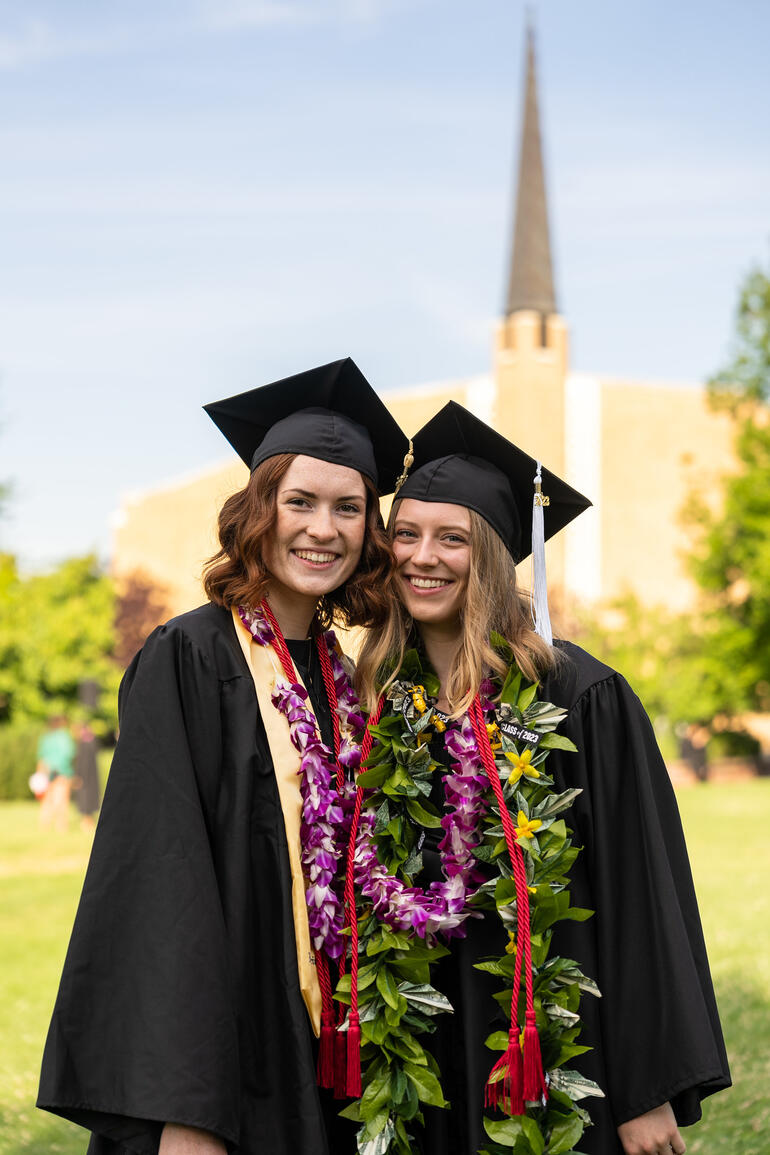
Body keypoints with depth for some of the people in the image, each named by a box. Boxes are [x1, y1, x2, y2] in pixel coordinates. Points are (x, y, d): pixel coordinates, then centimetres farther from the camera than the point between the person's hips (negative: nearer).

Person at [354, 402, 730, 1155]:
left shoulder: (581, 697, -10)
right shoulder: (379, 703, 4)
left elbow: (640, 898, -11)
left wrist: (650, 1092, -13)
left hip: (556, 1061, -4)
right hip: (423, 1060, 4)